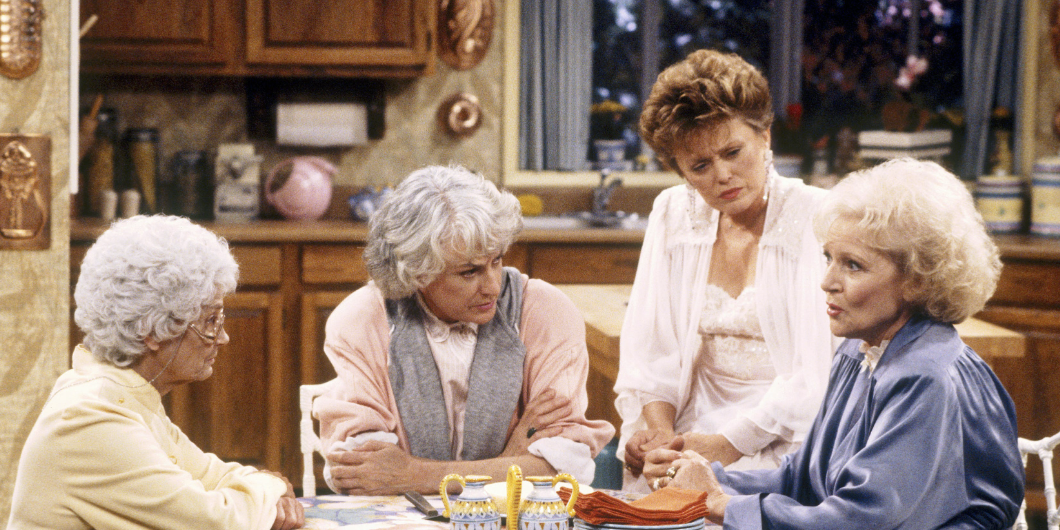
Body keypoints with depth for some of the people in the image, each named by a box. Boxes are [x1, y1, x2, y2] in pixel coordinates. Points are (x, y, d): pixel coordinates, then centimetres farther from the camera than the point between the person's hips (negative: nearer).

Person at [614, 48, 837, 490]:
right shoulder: (673, 214, 9)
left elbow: (820, 369, -13)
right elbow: (649, 344, 8)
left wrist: (730, 443, -19)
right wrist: (659, 428, -10)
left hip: (788, 435, -4)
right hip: (699, 424, 5)